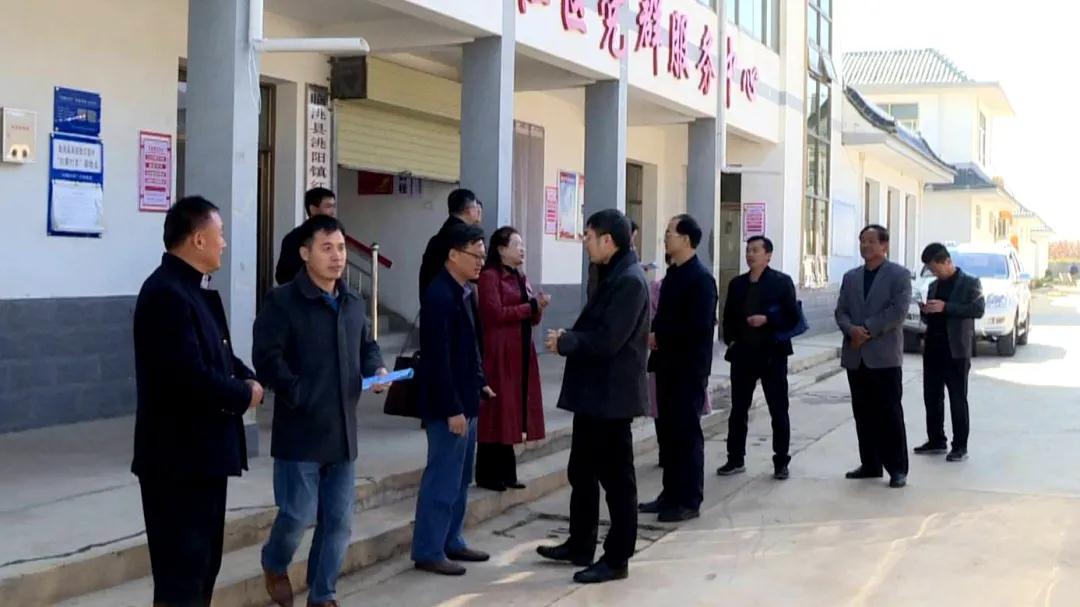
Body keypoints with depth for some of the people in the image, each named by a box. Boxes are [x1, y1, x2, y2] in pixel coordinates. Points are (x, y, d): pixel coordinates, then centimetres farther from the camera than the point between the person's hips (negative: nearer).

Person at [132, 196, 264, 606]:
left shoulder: (192, 289, 12)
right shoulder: (167, 294, -21)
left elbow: (218, 356, 17)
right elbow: (191, 377, -29)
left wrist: (248, 379, -4)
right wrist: (244, 395, -13)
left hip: (202, 451, 10)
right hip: (179, 457, -10)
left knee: (203, 562, 18)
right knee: (181, 570, -3)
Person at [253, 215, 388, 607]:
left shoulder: (354, 303, 12)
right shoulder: (282, 302, -10)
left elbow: (367, 347, 23)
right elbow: (267, 358, -16)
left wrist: (376, 370, 2)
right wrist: (299, 395, -21)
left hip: (343, 429, 6)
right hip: (301, 430, -6)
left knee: (339, 520, 9)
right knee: (299, 514, -2)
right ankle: (274, 564, 29)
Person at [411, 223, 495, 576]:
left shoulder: (464, 292, 10)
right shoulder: (439, 296, -19)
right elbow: (438, 358, -22)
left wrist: (480, 382, 12)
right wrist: (452, 409, -22)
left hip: (465, 399, 10)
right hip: (447, 404, -10)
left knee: (460, 478, 16)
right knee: (443, 478, -3)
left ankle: (451, 542, 26)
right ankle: (428, 551, 6)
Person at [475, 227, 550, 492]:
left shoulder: (521, 278, 17)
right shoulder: (490, 276, -8)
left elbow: (532, 319, 18)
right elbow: (496, 314, -17)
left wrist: (538, 307, -4)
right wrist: (531, 305, -13)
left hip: (522, 352, 8)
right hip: (499, 353, -8)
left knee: (512, 411, 9)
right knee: (497, 411, -5)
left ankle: (505, 472, 15)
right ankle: (488, 474, 2)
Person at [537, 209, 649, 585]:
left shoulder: (629, 281, -18)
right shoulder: (613, 276, 15)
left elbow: (606, 341, -24)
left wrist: (564, 342, -11)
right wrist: (569, 337, 1)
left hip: (612, 395, -10)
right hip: (595, 392, 10)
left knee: (616, 477, -1)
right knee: (582, 472, 18)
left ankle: (617, 559, 8)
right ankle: (580, 546, 30)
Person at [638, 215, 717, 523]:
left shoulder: (700, 278, -13)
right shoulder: (673, 275, 13)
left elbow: (700, 326, -21)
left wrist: (660, 338, -14)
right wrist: (654, 335, -3)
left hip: (689, 368, -8)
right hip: (668, 364, 8)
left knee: (687, 433, -2)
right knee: (668, 430, 11)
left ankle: (689, 500, 6)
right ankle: (671, 494, 20)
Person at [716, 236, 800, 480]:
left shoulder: (782, 282, -3)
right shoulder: (737, 284, 11)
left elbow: (793, 317, -7)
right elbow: (728, 316, 16)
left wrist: (767, 320, -18)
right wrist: (730, 340, 4)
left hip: (772, 354, -4)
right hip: (743, 354, 4)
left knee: (778, 411, 2)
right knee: (738, 409, 7)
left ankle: (781, 462, 9)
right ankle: (735, 459, 15)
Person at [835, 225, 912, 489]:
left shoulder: (899, 275, -1)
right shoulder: (851, 277, 16)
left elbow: (898, 311, -11)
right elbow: (841, 311, 10)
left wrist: (867, 329, -15)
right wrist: (851, 329, -11)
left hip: (885, 356, -5)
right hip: (855, 356, 5)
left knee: (890, 414, -3)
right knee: (863, 414, 9)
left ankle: (897, 469, 1)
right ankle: (870, 464, 16)